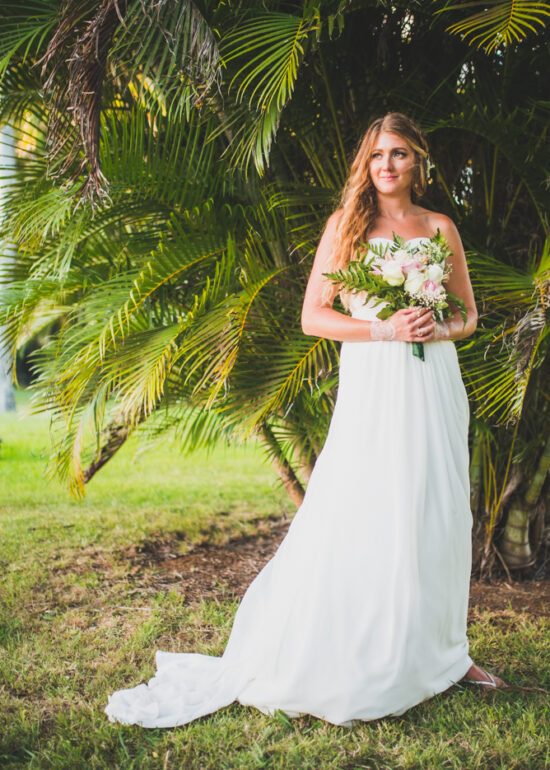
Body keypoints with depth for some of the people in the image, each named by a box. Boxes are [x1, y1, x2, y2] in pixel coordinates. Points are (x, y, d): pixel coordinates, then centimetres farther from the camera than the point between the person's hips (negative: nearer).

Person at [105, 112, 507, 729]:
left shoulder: (441, 228, 13)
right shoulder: (346, 225, 5)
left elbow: (469, 314, 16)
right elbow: (313, 316, -2)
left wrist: (443, 328, -7)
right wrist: (385, 329, -14)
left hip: (434, 385, 4)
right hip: (372, 385, -3)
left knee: (437, 513, 7)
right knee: (356, 519, -7)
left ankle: (439, 649, 23)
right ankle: (336, 668, 4)